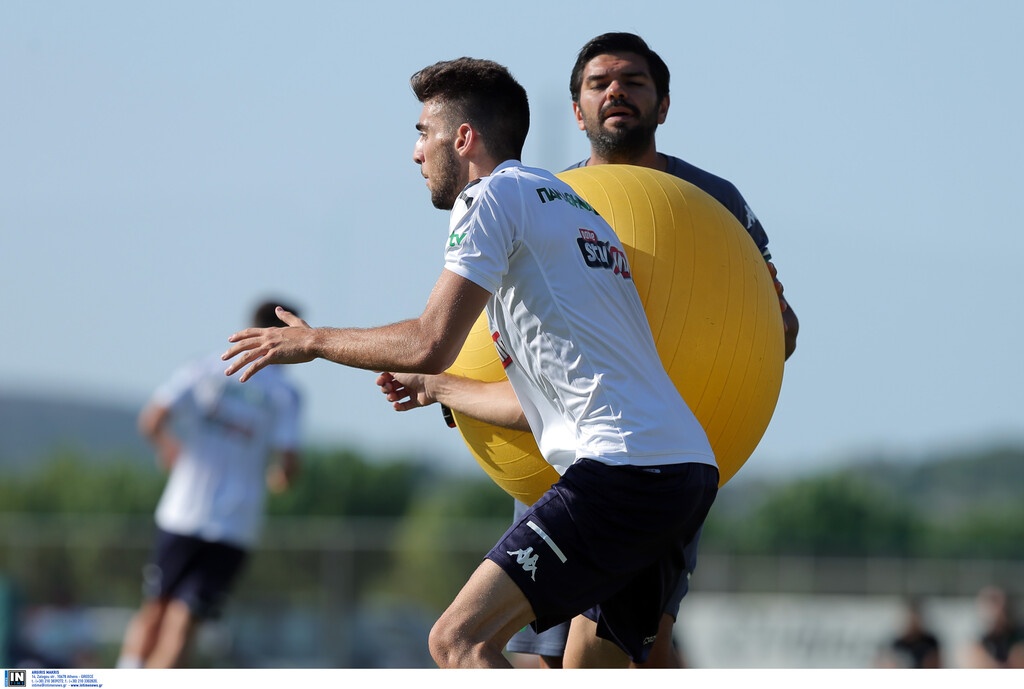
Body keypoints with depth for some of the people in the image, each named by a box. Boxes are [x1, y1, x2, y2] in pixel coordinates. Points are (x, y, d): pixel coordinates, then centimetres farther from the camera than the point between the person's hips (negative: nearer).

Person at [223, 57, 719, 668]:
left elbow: (431, 346, -11)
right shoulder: (575, 209, 28)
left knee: (461, 640, -14)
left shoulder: (494, 195, -1)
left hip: (623, 468, -10)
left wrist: (313, 341, 4)